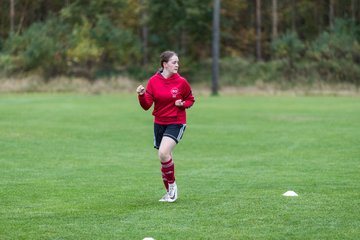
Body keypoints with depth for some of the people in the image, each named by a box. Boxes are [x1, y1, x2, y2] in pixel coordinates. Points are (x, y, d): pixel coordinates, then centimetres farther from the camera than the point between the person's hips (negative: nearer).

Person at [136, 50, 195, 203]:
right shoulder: (153, 81, -3)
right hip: (159, 123, 3)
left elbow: (191, 100, 8)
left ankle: (172, 185, -2)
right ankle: (170, 193, 25)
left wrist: (182, 104, -14)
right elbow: (146, 106, -3)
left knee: (163, 153, -23)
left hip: (176, 123, -3)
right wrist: (141, 95, -22)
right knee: (164, 158, 9)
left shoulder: (181, 82, -7)